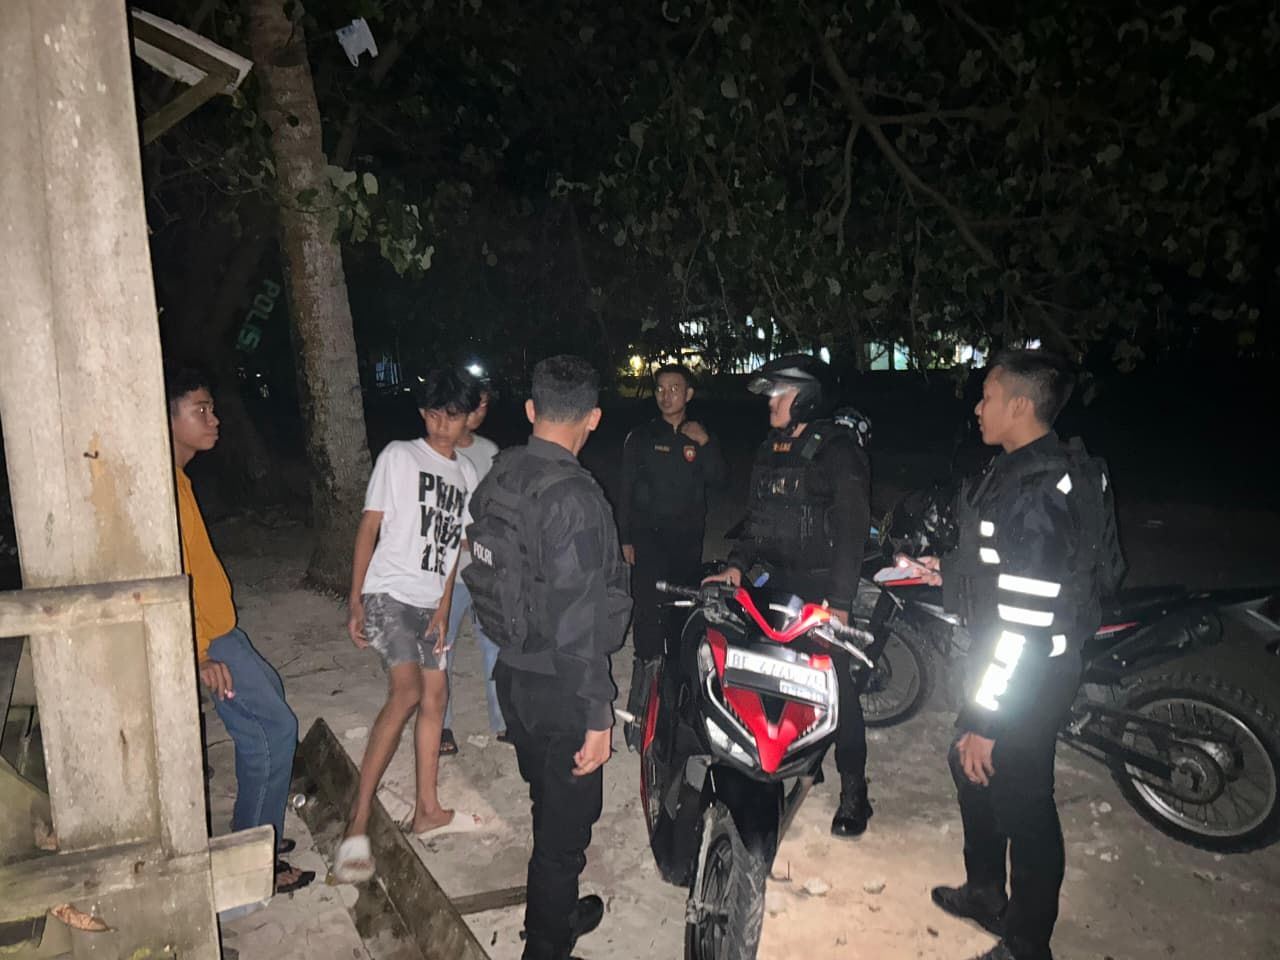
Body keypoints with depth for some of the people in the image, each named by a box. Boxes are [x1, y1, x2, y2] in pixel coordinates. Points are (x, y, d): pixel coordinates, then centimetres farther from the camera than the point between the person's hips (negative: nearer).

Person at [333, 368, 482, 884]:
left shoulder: (467, 473, 12)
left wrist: (443, 608, 4)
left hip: (428, 602, 7)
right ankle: (357, 825, -17)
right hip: (387, 592, -7)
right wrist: (355, 603, -11)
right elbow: (369, 527, -6)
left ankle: (426, 811, 22)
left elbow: (454, 546, 13)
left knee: (435, 695, 9)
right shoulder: (399, 456, -4)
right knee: (407, 692, -21)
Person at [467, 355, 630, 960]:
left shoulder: (496, 479, -1)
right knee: (566, 825, 11)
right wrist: (598, 717, -19)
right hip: (560, 688, -8)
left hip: (512, 675, 8)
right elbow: (577, 624, -26)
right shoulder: (573, 496, -25)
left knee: (548, 807, 27)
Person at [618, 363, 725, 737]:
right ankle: (647, 668, -3)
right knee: (648, 607, -11)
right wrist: (625, 538, -1)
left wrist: (705, 445, -14)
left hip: (688, 537, 2)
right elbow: (626, 489, 3)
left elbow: (717, 480, 0)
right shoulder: (641, 437, 4)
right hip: (648, 537, -2)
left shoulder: (702, 437, 10)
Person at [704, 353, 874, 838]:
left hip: (825, 585, -7)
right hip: (779, 582, 7)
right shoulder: (770, 451, 13)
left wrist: (840, 602, -21)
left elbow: (851, 529, -16)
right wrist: (737, 565, 2)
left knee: (837, 685, -2)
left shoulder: (837, 450, -10)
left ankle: (854, 789, 11)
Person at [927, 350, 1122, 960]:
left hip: (1027, 680, -10)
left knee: (1021, 805, 7)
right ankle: (986, 892, 48)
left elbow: (1026, 622, -29)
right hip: (998, 661, 10)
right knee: (970, 769, 25)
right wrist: (952, 571, 21)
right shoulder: (1025, 469, 4)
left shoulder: (1039, 494, -28)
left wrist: (986, 721, -25)